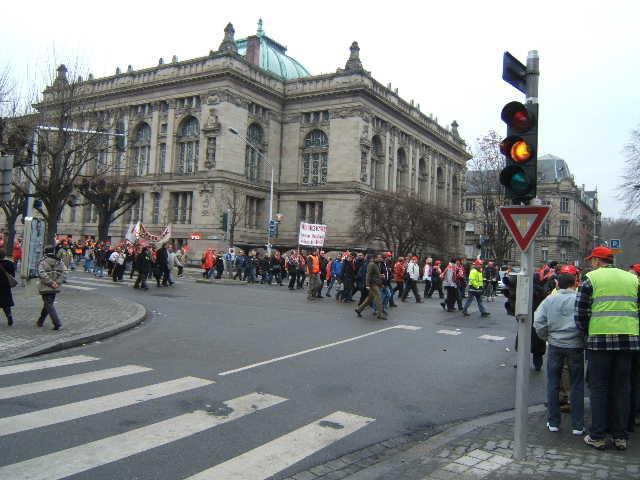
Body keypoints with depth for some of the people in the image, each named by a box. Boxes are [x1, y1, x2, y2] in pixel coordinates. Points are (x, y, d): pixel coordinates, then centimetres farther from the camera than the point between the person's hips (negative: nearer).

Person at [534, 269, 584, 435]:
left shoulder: (549, 300, 0)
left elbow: (538, 323, -3)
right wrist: (583, 336, 4)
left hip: (555, 346, 2)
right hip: (576, 346, -2)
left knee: (553, 384, 12)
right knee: (577, 385, 10)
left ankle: (553, 422, 17)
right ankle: (577, 425, 15)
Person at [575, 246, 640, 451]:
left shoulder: (591, 278, 0)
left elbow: (580, 311, -4)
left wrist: (586, 332, 10)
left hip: (600, 339, -3)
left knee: (599, 388, 5)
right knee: (623, 388, 12)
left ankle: (597, 436, 9)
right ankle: (620, 436, 18)